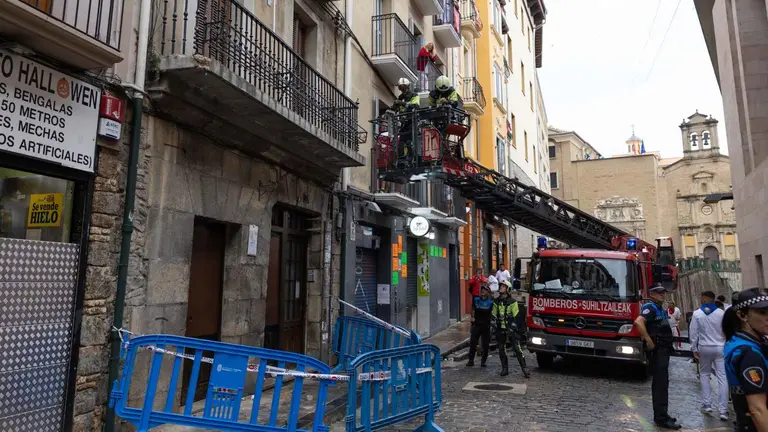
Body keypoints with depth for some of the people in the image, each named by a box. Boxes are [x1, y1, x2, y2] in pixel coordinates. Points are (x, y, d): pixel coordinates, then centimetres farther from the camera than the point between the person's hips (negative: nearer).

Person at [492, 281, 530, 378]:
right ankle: (505, 369, 18)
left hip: (511, 329, -4)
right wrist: (495, 323, 5)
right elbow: (493, 315, 17)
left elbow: (516, 317, -4)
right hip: (500, 329, 4)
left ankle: (524, 368, -1)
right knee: (501, 350, 7)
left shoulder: (512, 302, -5)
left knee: (517, 348, -8)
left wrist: (512, 327, -10)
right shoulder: (496, 302, 9)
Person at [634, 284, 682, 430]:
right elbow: (638, 322, -32)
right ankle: (661, 418, -7)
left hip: (664, 350, 10)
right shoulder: (650, 307, -14)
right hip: (657, 350, -10)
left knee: (661, 382, 15)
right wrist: (649, 341, -27)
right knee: (660, 383, -10)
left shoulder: (661, 309, 16)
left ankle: (660, 414, 23)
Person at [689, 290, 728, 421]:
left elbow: (693, 332, -4)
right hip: (720, 347, 0)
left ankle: (706, 404, 15)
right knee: (722, 377, 0)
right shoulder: (721, 313, -4)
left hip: (705, 348, 0)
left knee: (704, 374, 16)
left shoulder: (697, 314, -5)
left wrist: (694, 349, 3)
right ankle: (723, 410, -2)